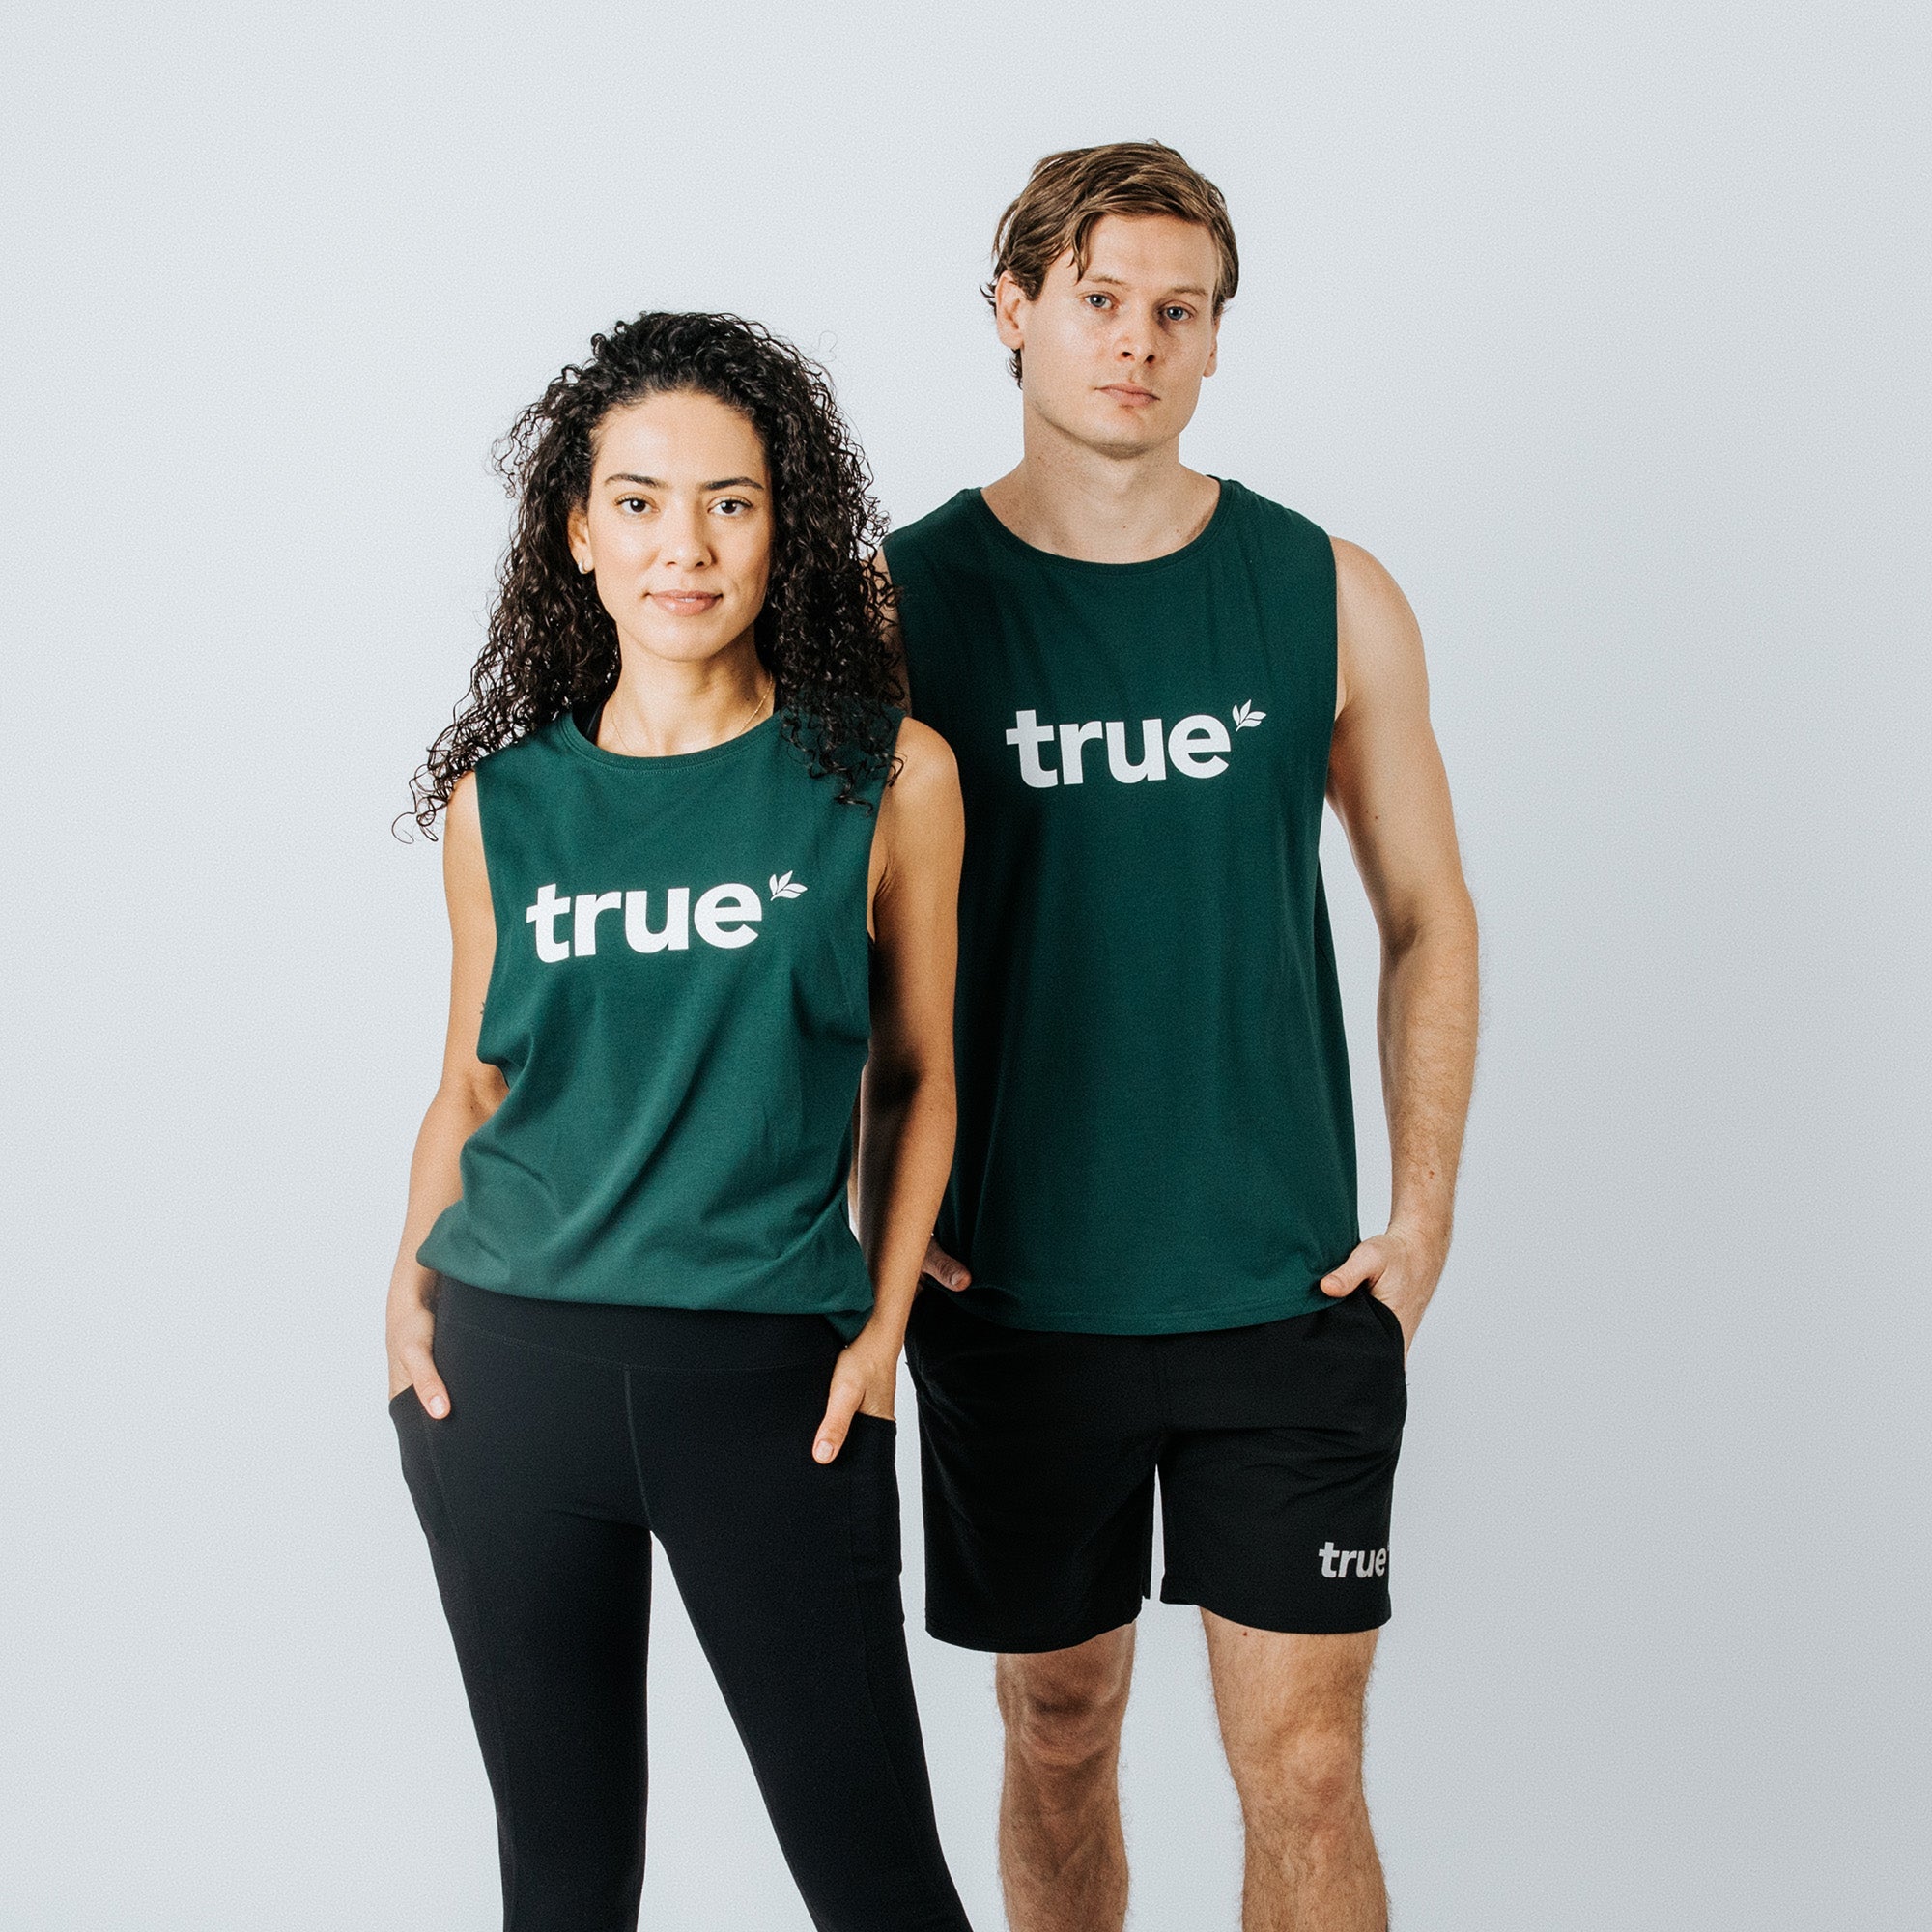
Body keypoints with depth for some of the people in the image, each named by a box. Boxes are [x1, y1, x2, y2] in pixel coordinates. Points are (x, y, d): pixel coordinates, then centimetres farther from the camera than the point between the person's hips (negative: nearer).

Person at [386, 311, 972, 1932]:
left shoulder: (891, 779, -1)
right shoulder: (504, 797, 4)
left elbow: (912, 1073, 8)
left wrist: (882, 1326, -1)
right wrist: (416, 1281, 0)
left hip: (769, 1379, -2)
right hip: (513, 1369, 2)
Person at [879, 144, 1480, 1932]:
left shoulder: (1327, 596, 1)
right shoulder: (903, 600, -1)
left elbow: (1428, 915, 8)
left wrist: (1424, 1211, 1)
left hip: (1289, 1293, 0)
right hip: (1010, 1295, 0)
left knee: (1303, 1761, 2)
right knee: (1060, 1731, 12)